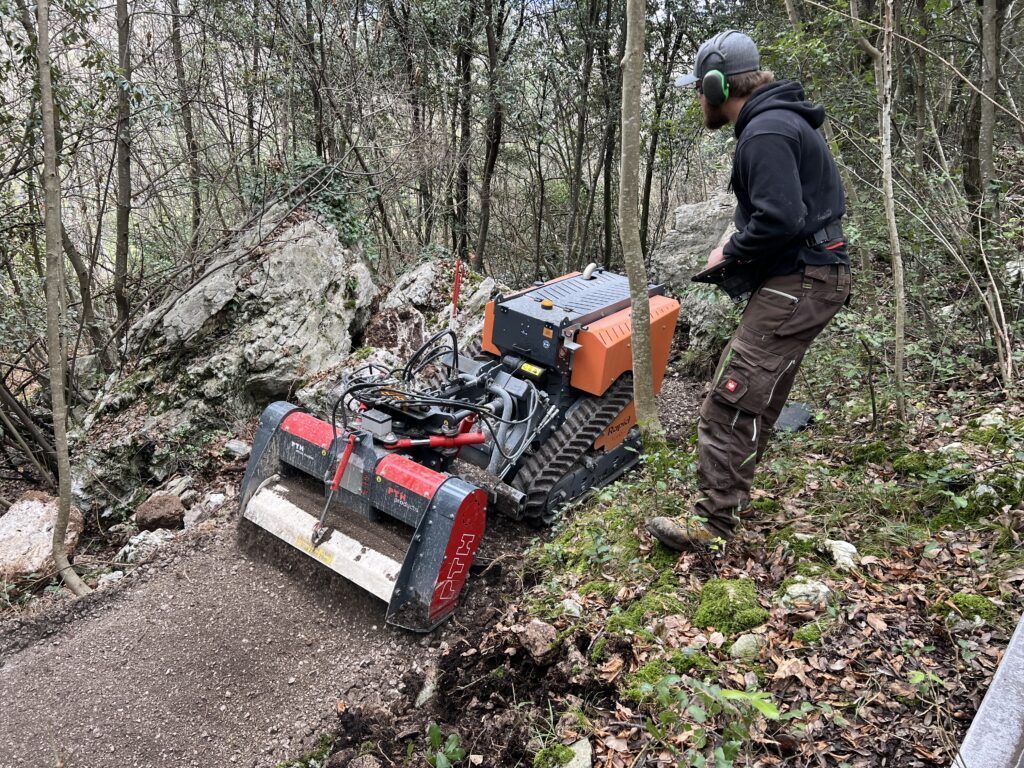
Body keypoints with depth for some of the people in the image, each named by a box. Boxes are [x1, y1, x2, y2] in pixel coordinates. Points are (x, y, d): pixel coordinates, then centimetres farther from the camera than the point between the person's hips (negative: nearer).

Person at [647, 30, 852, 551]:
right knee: (755, 394, 19)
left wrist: (731, 255, -10)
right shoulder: (780, 121, 17)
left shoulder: (765, 133, -17)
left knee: (730, 401, -10)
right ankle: (729, 494, 31)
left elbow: (780, 220, -27)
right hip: (803, 277, 11)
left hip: (797, 285, -11)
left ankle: (712, 523, -4)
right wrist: (740, 254, 10)